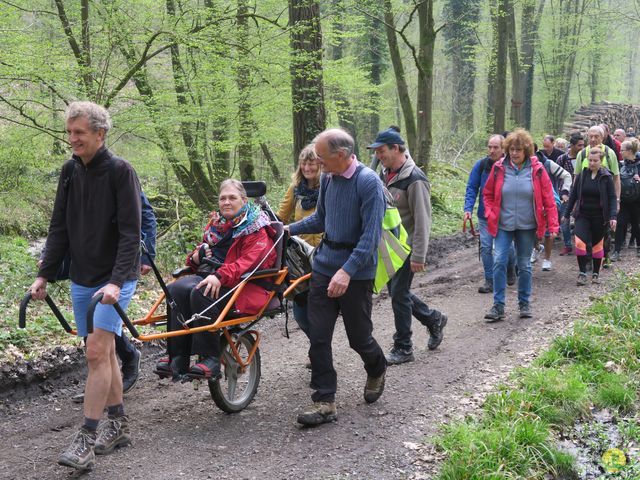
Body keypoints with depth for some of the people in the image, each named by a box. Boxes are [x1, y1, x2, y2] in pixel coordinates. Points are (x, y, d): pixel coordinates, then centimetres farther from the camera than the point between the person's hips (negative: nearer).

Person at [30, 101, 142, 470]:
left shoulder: (120, 171, -13)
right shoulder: (70, 171, 6)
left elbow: (131, 233, -18)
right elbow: (60, 229, 11)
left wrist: (116, 281, -27)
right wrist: (45, 275, 4)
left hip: (114, 279, -6)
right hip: (82, 279, 6)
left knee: (97, 351, -13)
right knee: (103, 353, 12)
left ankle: (87, 440, -9)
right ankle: (119, 426, 24)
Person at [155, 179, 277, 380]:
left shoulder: (255, 228, 0)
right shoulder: (215, 225, 23)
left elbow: (249, 261, -16)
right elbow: (201, 256, 32)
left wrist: (219, 276, -30)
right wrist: (196, 257, 6)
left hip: (240, 285, -6)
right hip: (207, 275, 6)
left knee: (200, 294, -35)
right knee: (176, 289, -24)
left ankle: (210, 358, -29)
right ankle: (177, 357, -26)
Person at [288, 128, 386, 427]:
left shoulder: (368, 182, -17)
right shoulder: (328, 178, 5)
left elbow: (371, 235, -22)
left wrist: (347, 271, -30)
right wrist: (288, 230, 13)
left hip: (356, 272, -6)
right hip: (325, 265, 6)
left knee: (358, 336, 8)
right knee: (318, 335, 0)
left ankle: (377, 371, 40)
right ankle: (324, 402, 7)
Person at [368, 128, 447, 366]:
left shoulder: (414, 179, -19)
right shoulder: (385, 174, 7)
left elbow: (422, 221, -19)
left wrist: (418, 256, -21)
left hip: (406, 246, -8)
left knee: (399, 295, -4)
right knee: (396, 291, 15)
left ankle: (402, 348, 8)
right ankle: (433, 318, 34)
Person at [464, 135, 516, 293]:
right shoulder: (481, 165, -5)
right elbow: (471, 188, -1)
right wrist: (468, 208, -13)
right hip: (485, 216, 1)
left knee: (508, 247, 5)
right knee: (485, 247, -2)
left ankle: (510, 269, 37)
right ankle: (489, 281, 10)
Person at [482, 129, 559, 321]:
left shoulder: (536, 169, -6)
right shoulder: (499, 168, -3)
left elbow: (548, 198, -4)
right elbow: (488, 194, 9)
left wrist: (552, 225, -7)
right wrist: (490, 215, -4)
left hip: (527, 226, 0)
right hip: (503, 225, 1)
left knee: (524, 265, 10)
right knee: (499, 262, -9)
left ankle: (525, 303, 24)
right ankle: (498, 305, -4)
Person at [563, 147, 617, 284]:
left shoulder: (606, 177, -4)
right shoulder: (581, 175, 1)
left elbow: (612, 198, -4)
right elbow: (573, 195, 7)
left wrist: (613, 216, -15)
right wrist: (567, 214, 9)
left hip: (599, 216, -1)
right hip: (583, 215, 1)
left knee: (597, 245, 10)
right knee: (579, 242, -16)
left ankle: (596, 273, 24)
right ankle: (582, 272, -6)